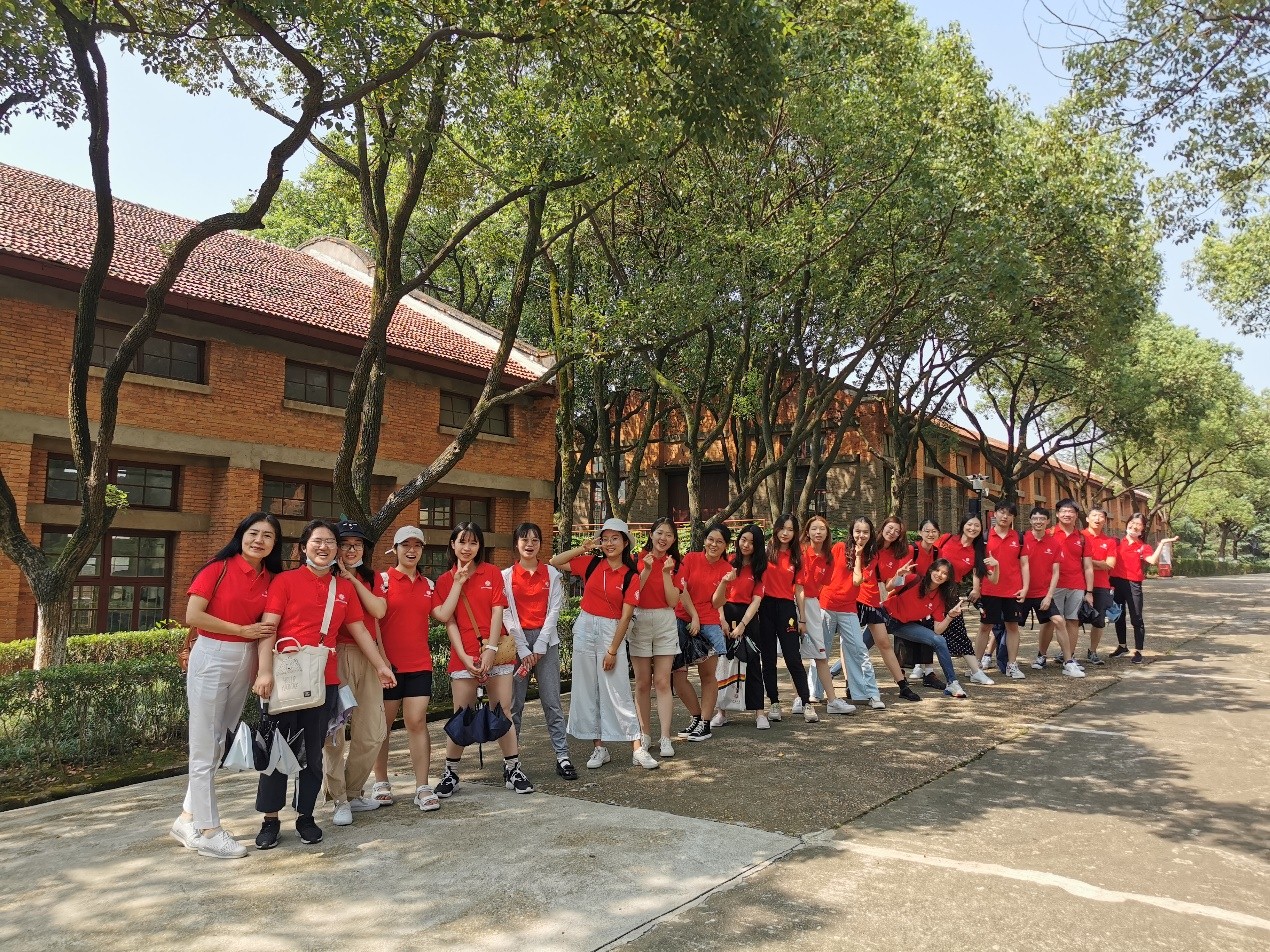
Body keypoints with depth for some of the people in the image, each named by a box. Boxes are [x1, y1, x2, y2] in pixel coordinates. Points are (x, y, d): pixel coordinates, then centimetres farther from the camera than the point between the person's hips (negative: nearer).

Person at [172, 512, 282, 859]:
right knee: (204, 749, 2)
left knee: (218, 744, 13)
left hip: (246, 661, 6)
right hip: (212, 658, -5)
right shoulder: (218, 568, -9)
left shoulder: (272, 580, 4)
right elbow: (192, 616, -14)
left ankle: (189, 818, 27)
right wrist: (242, 630, -12)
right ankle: (207, 831, 10)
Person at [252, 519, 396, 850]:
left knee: (313, 752, 11)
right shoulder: (285, 581, -2)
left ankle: (305, 815, 23)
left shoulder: (345, 588, 10)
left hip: (324, 680, 3)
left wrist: (381, 665, 15)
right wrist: (265, 671, -17)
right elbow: (267, 629, -8)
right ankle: (270, 819, 16)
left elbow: (360, 630, 15)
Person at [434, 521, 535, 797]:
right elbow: (449, 622, -1)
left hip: (496, 653, 0)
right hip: (463, 656, 0)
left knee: (503, 711, 3)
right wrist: (464, 656, -11)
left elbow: (498, 612, -3)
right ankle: (450, 773, 16)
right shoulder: (444, 581, 4)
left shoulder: (492, 573, 4)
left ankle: (512, 769, 13)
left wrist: (491, 649, -12)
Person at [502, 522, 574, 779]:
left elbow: (554, 610, 0)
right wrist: (523, 650, -10)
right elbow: (507, 614, -2)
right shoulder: (506, 576, 4)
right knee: (514, 702, 2)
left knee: (552, 700, -1)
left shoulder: (551, 573, 6)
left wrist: (540, 647, -8)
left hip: (546, 640, 0)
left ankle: (562, 756, 2)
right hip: (517, 641, 0)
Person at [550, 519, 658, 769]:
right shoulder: (591, 563, 2)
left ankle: (638, 749, 3)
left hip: (612, 631, -3)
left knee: (619, 692, -4)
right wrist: (584, 548, -1)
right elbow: (555, 562, 4)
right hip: (585, 628, 3)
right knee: (587, 690, 6)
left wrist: (613, 650, -10)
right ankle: (599, 748, 17)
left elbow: (625, 616, -7)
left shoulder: (631, 577, -5)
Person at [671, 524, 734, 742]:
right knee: (677, 674, -1)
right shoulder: (690, 559, 1)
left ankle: (705, 724, 10)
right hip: (683, 621, 0)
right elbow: (681, 590, -2)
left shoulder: (726, 569, 3)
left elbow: (716, 602, -1)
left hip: (709, 624, 0)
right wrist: (694, 617, -7)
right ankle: (696, 717, 16)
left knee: (707, 674, 0)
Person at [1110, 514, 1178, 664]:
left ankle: (1138, 651, 7)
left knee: (1136, 618, -1)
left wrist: (1162, 544, -19)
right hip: (1117, 583, 3)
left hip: (1133, 585, -3)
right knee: (1119, 616, 15)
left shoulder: (1143, 547, 1)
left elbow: (1153, 560, -18)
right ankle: (1122, 646, 30)